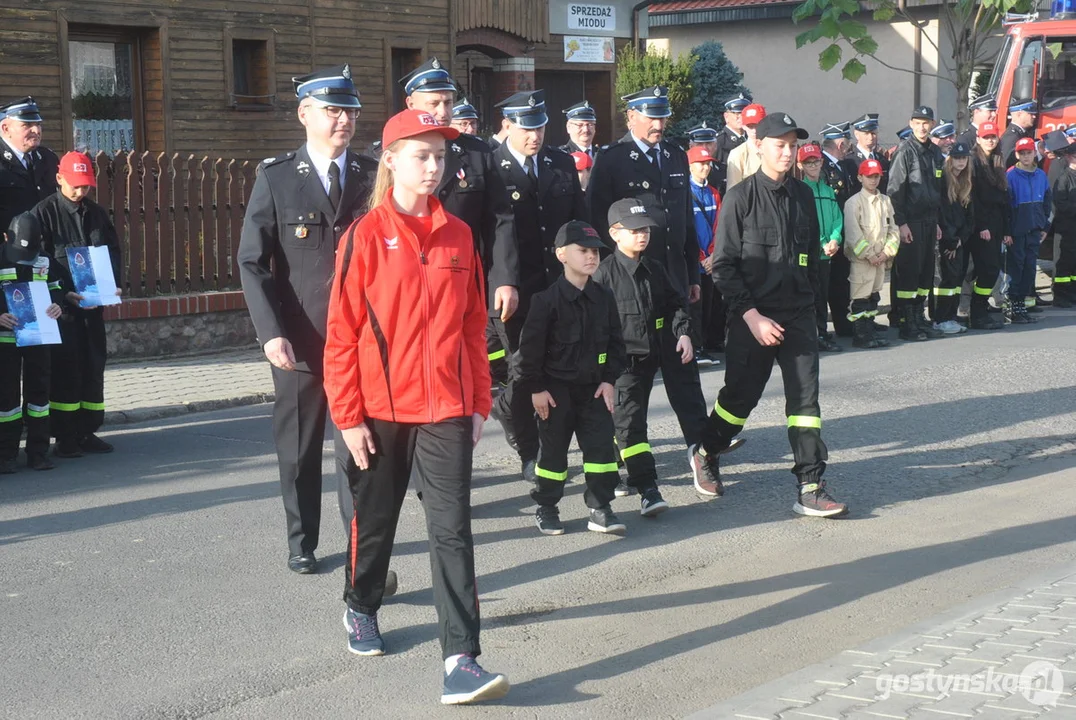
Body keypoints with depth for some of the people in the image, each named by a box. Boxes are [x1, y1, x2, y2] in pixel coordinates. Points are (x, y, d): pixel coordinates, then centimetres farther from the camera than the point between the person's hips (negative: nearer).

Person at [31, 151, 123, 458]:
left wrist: (115, 285, -4)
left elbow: (114, 252, 14)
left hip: (93, 304, 5)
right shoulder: (44, 212, -4)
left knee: (94, 366, 8)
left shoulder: (97, 213, 12)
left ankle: (88, 431, 17)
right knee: (65, 369, -4)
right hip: (62, 306, -5)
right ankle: (65, 438, 1)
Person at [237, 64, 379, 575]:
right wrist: (272, 333, -13)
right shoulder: (276, 178, 0)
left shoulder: (373, 177, 6)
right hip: (299, 340, 0)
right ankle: (302, 543, 26)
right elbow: (252, 262, -3)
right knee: (298, 448, 11)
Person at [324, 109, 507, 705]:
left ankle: (461, 661, -10)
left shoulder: (458, 236, 4)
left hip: (447, 409, 2)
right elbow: (342, 335, -7)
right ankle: (361, 609, 43)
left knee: (452, 529, -6)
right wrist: (348, 416, -9)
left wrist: (479, 403, 7)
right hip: (381, 409, -2)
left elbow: (473, 326, 9)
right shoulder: (365, 236, -7)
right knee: (374, 520, 16)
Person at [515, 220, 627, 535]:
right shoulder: (547, 300, -12)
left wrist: (609, 380, 0)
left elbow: (615, 342, 8)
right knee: (553, 448, 6)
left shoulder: (604, 298, 3)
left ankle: (600, 509, 10)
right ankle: (546, 508, 19)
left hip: (593, 388, 4)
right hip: (556, 389, -4)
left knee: (601, 445, 1)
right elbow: (530, 346, -11)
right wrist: (535, 388, -11)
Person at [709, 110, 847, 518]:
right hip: (752, 318, -4)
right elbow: (723, 266, -9)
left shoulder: (803, 196, 7)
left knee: (805, 398, -2)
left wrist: (809, 301, 13)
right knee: (740, 396, 6)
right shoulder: (741, 197, -7)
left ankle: (810, 488, -1)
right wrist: (752, 316, -14)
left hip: (798, 316, 4)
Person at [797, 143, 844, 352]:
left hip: (826, 253, 6)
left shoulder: (828, 190, 13)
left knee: (823, 295, 10)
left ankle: (823, 334, 17)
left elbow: (837, 218, 11)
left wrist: (835, 239, -7)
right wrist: (822, 244, -15)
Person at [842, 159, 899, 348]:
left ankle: (869, 332, 19)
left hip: (880, 259, 6)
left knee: (873, 296, 12)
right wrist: (869, 254, -14)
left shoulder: (885, 201, 10)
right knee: (860, 298, -5)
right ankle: (860, 336, -1)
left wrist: (887, 252, -3)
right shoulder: (854, 202, -8)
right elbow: (852, 233, -13)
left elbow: (893, 229, 11)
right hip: (861, 259, -6)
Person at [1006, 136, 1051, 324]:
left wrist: (1045, 226, 12)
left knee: (1030, 266, 7)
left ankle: (1021, 302, 15)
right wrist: (1007, 229, -12)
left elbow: (1047, 202, 17)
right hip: (1017, 230, -5)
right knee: (1016, 265, -2)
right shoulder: (1010, 175, -8)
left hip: (1034, 229, 5)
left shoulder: (1041, 175, 9)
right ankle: (1013, 306, 3)